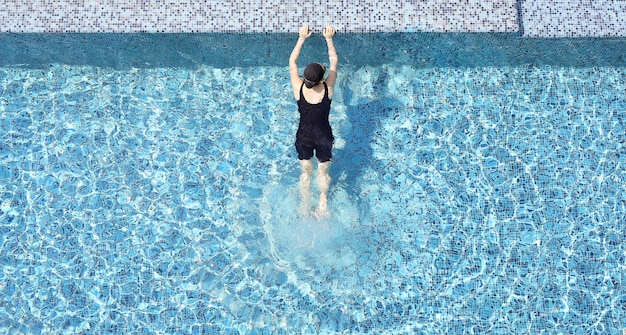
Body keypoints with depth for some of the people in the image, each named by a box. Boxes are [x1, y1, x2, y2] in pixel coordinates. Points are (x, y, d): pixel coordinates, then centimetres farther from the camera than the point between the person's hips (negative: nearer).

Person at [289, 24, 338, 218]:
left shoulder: (298, 88, -19)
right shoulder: (328, 89, -20)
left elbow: (292, 61, -4)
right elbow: (334, 61, -5)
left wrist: (302, 38, 1)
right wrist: (329, 39, 2)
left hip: (303, 136, 1)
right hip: (323, 137, -1)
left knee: (305, 171, 20)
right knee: (323, 170, 20)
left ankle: (304, 205, 31)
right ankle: (323, 200, 5)